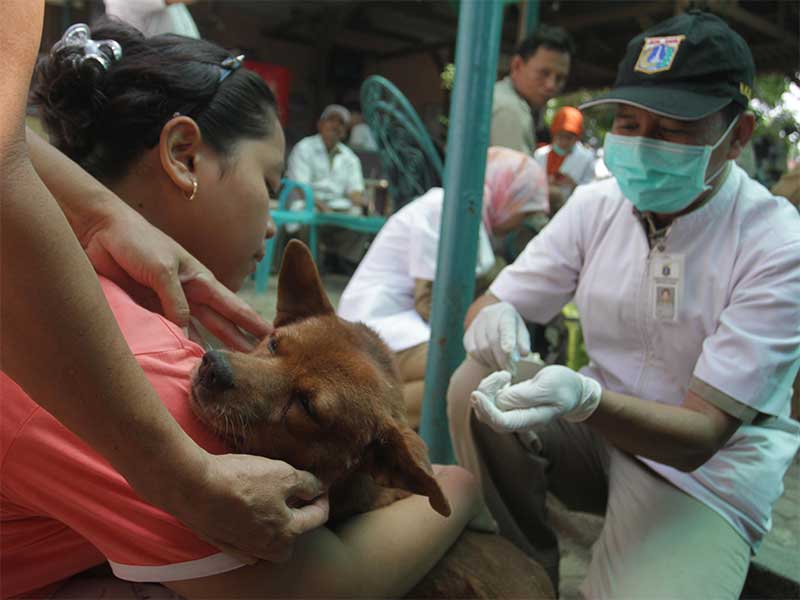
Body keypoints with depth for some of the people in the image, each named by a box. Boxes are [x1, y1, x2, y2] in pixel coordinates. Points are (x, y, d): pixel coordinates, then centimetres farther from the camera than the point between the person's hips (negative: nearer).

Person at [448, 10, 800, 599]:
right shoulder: (595, 205, -5)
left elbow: (703, 434, -22)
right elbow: (493, 302, -3)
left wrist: (586, 399, -41)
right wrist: (492, 319, -29)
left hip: (708, 471, -4)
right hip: (598, 431, 5)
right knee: (477, 383, -19)